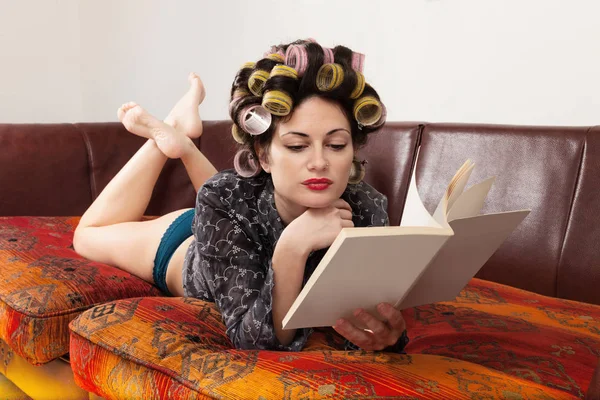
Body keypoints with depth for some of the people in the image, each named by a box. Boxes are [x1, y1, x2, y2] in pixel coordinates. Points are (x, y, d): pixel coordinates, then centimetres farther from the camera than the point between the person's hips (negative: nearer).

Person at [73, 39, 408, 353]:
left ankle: (183, 144, 38)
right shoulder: (225, 202, -43)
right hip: (189, 252, -2)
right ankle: (169, 135, 24)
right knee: (89, 235, 24)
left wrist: (384, 333, -58)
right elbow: (254, 339, -44)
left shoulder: (367, 210, -39)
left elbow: (365, 315, -35)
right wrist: (291, 247, -59)